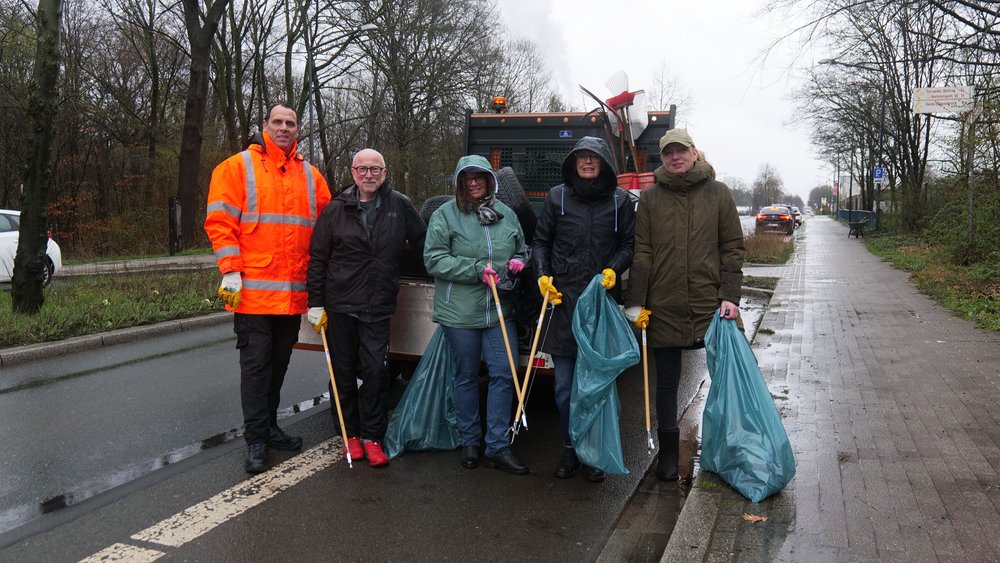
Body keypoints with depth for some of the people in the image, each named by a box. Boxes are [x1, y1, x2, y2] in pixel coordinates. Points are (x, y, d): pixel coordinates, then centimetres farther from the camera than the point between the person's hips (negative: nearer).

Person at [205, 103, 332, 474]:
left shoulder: (310, 176, 12)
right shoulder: (238, 167, 0)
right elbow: (219, 221, -5)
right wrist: (231, 271, -13)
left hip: (294, 293, 5)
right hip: (253, 290, -5)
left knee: (279, 363, 14)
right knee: (255, 365, -1)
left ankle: (268, 427, 29)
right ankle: (256, 441, 8)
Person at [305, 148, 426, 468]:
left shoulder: (400, 206, 2)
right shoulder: (337, 208, 2)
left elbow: (420, 244, 15)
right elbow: (317, 258, 3)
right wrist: (316, 303, 1)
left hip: (378, 306, 0)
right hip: (340, 303, 1)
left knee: (375, 371, -4)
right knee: (343, 372, 8)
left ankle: (372, 437, 8)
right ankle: (350, 434, 21)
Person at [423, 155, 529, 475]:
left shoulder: (506, 215, 10)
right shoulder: (445, 215, -2)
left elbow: (521, 250, 23)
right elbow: (434, 260, -10)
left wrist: (517, 263, -1)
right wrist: (477, 269, -18)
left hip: (501, 310, 3)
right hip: (459, 313, -3)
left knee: (504, 375, -1)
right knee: (466, 377, 10)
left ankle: (498, 447, 10)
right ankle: (469, 442, 26)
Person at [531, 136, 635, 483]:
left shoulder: (620, 199, 5)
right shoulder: (557, 197, 6)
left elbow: (629, 244, 9)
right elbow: (540, 242, 12)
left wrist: (614, 269, -9)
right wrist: (543, 274, -3)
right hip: (563, 301, 1)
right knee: (565, 386, 6)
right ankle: (570, 449, 21)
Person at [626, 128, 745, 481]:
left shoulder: (717, 193, 5)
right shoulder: (651, 197, 6)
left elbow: (733, 248, 4)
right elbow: (642, 253, 2)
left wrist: (730, 295, -6)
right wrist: (636, 303, -4)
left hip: (711, 306, 0)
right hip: (664, 308, 0)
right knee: (667, 382, 10)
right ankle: (667, 453, 24)